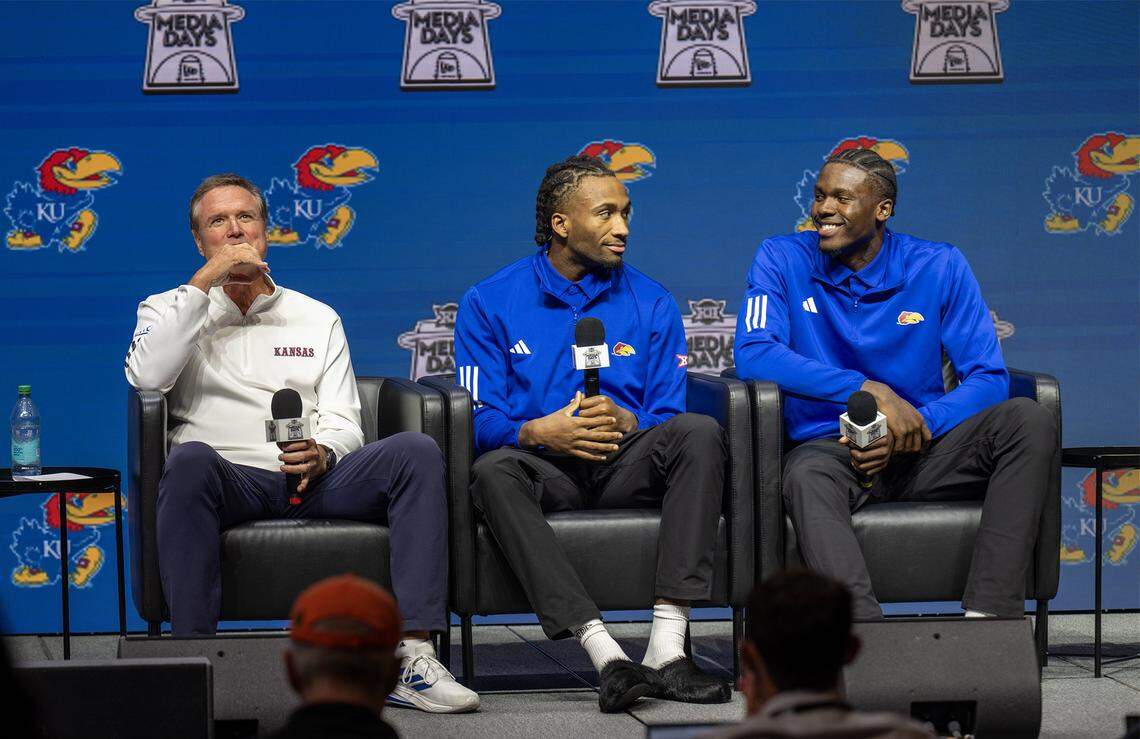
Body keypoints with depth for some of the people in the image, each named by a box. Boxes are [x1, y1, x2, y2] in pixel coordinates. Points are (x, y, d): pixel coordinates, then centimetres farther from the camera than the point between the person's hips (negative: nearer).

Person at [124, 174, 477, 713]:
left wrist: (322, 453, -11)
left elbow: (345, 423, 14)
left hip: (312, 481, 3)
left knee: (415, 451, -24)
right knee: (189, 460, -38)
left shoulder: (317, 318, 23)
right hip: (229, 480, -2)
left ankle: (413, 659, -31)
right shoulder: (171, 309, 17)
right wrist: (205, 281, -6)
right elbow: (146, 375, -7)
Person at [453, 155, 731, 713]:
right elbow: (480, 420, -1)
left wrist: (627, 422, -16)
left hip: (627, 467, 2)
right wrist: (538, 431, -22)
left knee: (699, 433, -28)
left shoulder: (651, 304, 13)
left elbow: (670, 418, 7)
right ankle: (607, 657, -43)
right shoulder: (488, 303, 7)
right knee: (494, 472, -35)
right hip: (544, 470, -2)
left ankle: (667, 650, -36)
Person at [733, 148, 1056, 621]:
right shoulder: (782, 259, 3)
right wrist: (870, 391, -22)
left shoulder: (940, 267, 5)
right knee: (806, 476, -38)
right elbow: (753, 354, -14)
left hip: (923, 453, 2)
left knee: (1029, 421, -24)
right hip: (830, 449, -2)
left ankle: (988, 617, -34)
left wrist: (915, 425, -21)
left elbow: (988, 379, -2)